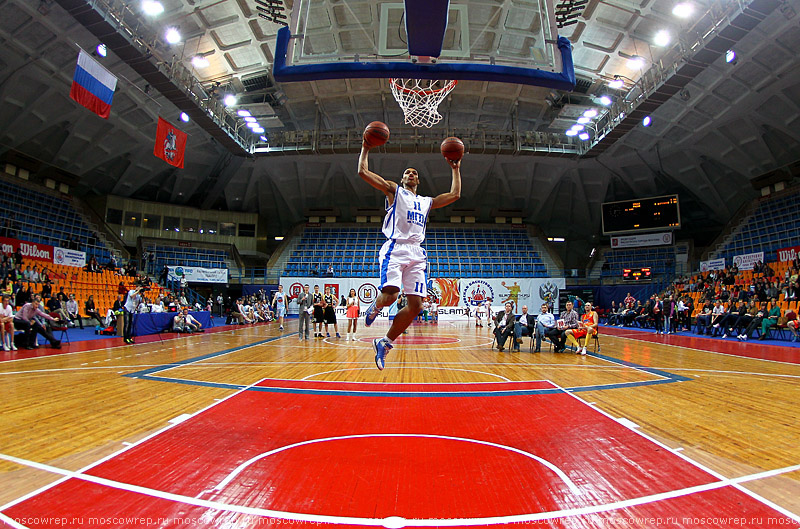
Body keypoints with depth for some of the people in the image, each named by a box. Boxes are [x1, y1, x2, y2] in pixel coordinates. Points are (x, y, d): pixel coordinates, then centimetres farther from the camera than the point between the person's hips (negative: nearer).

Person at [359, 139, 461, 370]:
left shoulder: (427, 202, 28)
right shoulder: (394, 190, 16)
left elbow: (455, 194, 29)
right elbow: (363, 172, 9)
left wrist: (456, 169, 31)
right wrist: (366, 147, 15)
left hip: (416, 253, 5)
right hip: (395, 248, -5)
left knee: (416, 305, -6)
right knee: (390, 296, -25)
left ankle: (384, 343, 9)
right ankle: (375, 307, 14)